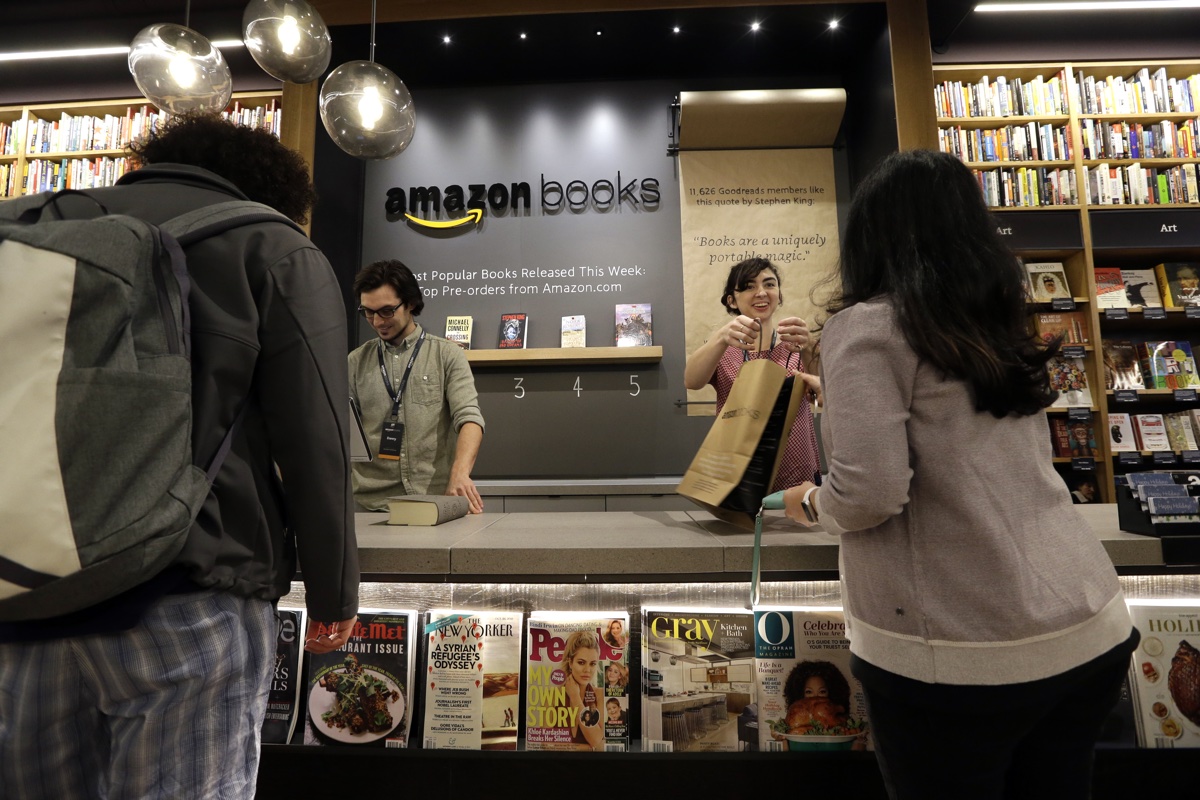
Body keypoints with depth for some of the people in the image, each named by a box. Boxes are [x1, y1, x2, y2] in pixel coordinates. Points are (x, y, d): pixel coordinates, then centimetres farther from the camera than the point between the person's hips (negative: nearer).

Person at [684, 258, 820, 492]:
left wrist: (809, 347, -41)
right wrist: (721, 337, -40)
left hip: (798, 482, 0)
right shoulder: (721, 350, 0)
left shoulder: (796, 343, -1)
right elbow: (691, 381, -22)